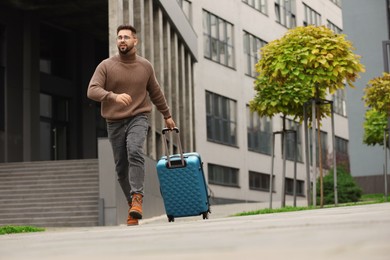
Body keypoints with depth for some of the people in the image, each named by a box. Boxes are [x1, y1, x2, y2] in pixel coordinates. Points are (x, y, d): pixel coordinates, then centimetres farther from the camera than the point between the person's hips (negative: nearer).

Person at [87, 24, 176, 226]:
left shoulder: (145, 66, 5)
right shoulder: (106, 66, -2)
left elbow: (155, 93, 19)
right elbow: (92, 91, -14)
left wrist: (167, 115, 27)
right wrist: (114, 96, -31)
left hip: (138, 118, -1)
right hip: (115, 122, 1)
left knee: (135, 152, -27)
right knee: (121, 168, 4)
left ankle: (137, 198, -28)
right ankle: (132, 203, 20)